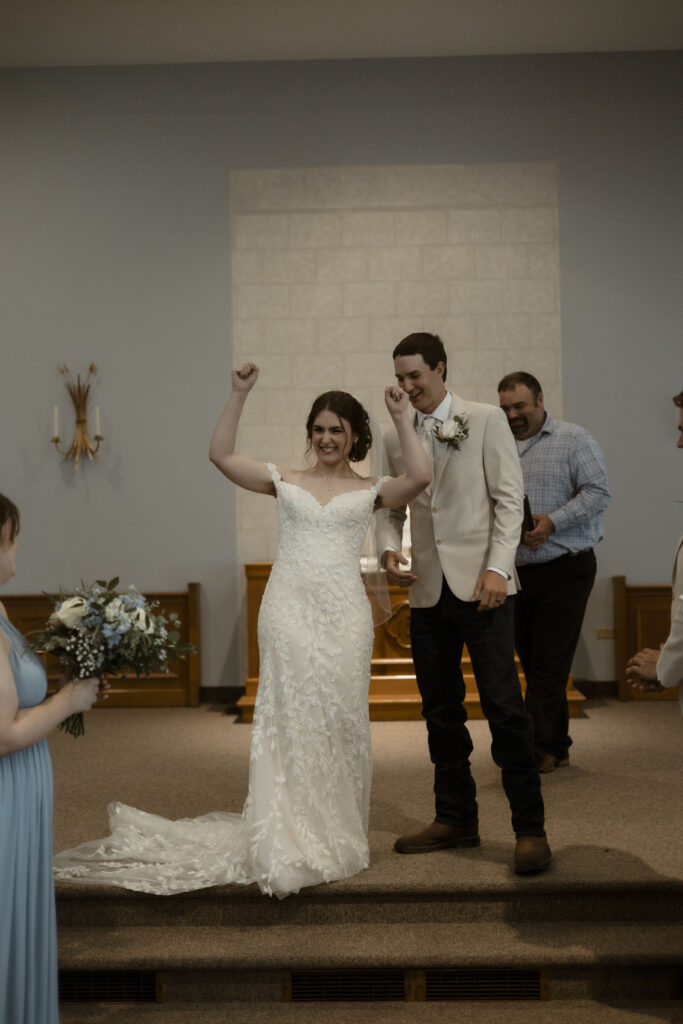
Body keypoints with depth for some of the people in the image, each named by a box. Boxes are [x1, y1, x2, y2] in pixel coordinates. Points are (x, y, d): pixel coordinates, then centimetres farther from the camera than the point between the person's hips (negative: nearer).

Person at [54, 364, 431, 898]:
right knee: (289, 721, 1)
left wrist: (402, 418, -6)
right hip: (288, 610, 0)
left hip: (344, 615, 0)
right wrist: (240, 395, -2)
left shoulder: (370, 490, 8)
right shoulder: (285, 481, 10)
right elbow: (221, 455, 2)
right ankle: (291, 845, 11)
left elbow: (420, 476, -9)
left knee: (340, 722, 7)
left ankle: (339, 839, 21)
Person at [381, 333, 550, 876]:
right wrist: (390, 547, -3)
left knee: (505, 707, -6)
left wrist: (497, 568, -14)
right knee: (441, 711, 11)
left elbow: (509, 498, -4)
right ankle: (456, 819, 23)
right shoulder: (397, 438, 13)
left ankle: (530, 827, 4)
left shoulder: (486, 420, 1)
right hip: (427, 590, 5)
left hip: (480, 584, -5)